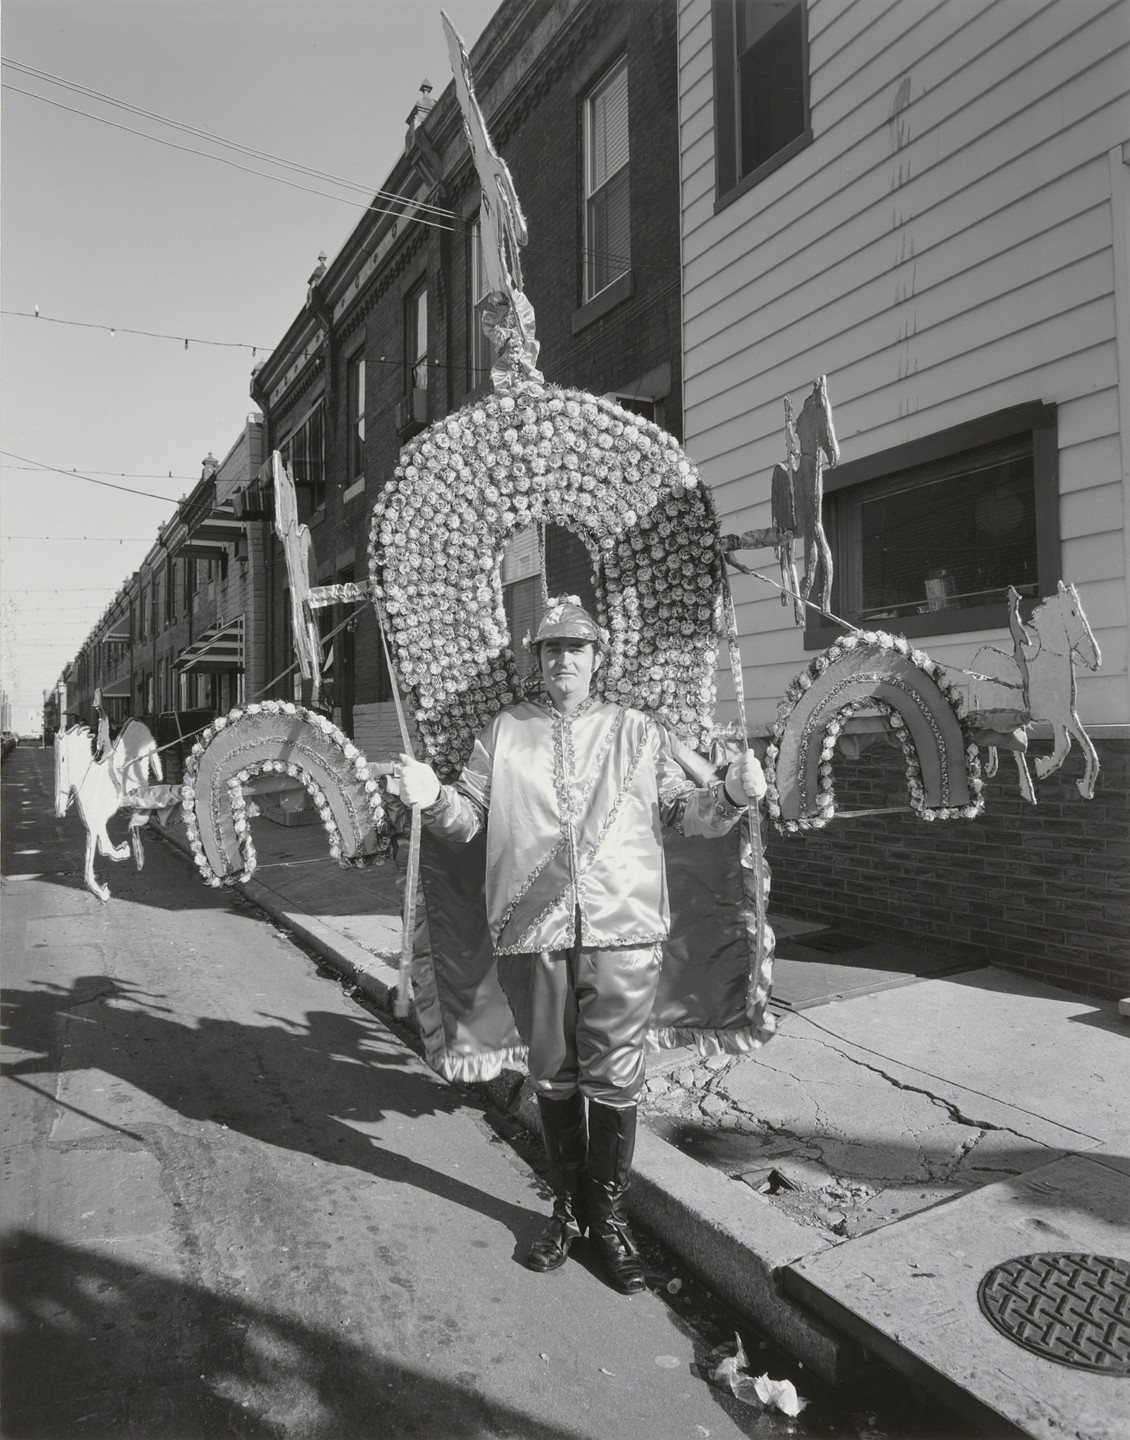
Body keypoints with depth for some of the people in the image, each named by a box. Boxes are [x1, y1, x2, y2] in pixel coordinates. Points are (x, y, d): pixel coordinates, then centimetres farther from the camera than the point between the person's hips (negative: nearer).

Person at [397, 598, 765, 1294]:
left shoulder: (638, 731, 10)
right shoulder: (506, 730, 10)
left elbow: (684, 809, 10)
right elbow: (470, 814, 9)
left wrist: (732, 794, -10)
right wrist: (434, 797, -12)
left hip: (622, 929, -1)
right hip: (533, 929, 1)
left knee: (615, 1080, 5)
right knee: (554, 1077, 14)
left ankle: (611, 1216, 27)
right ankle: (569, 1208, 35)